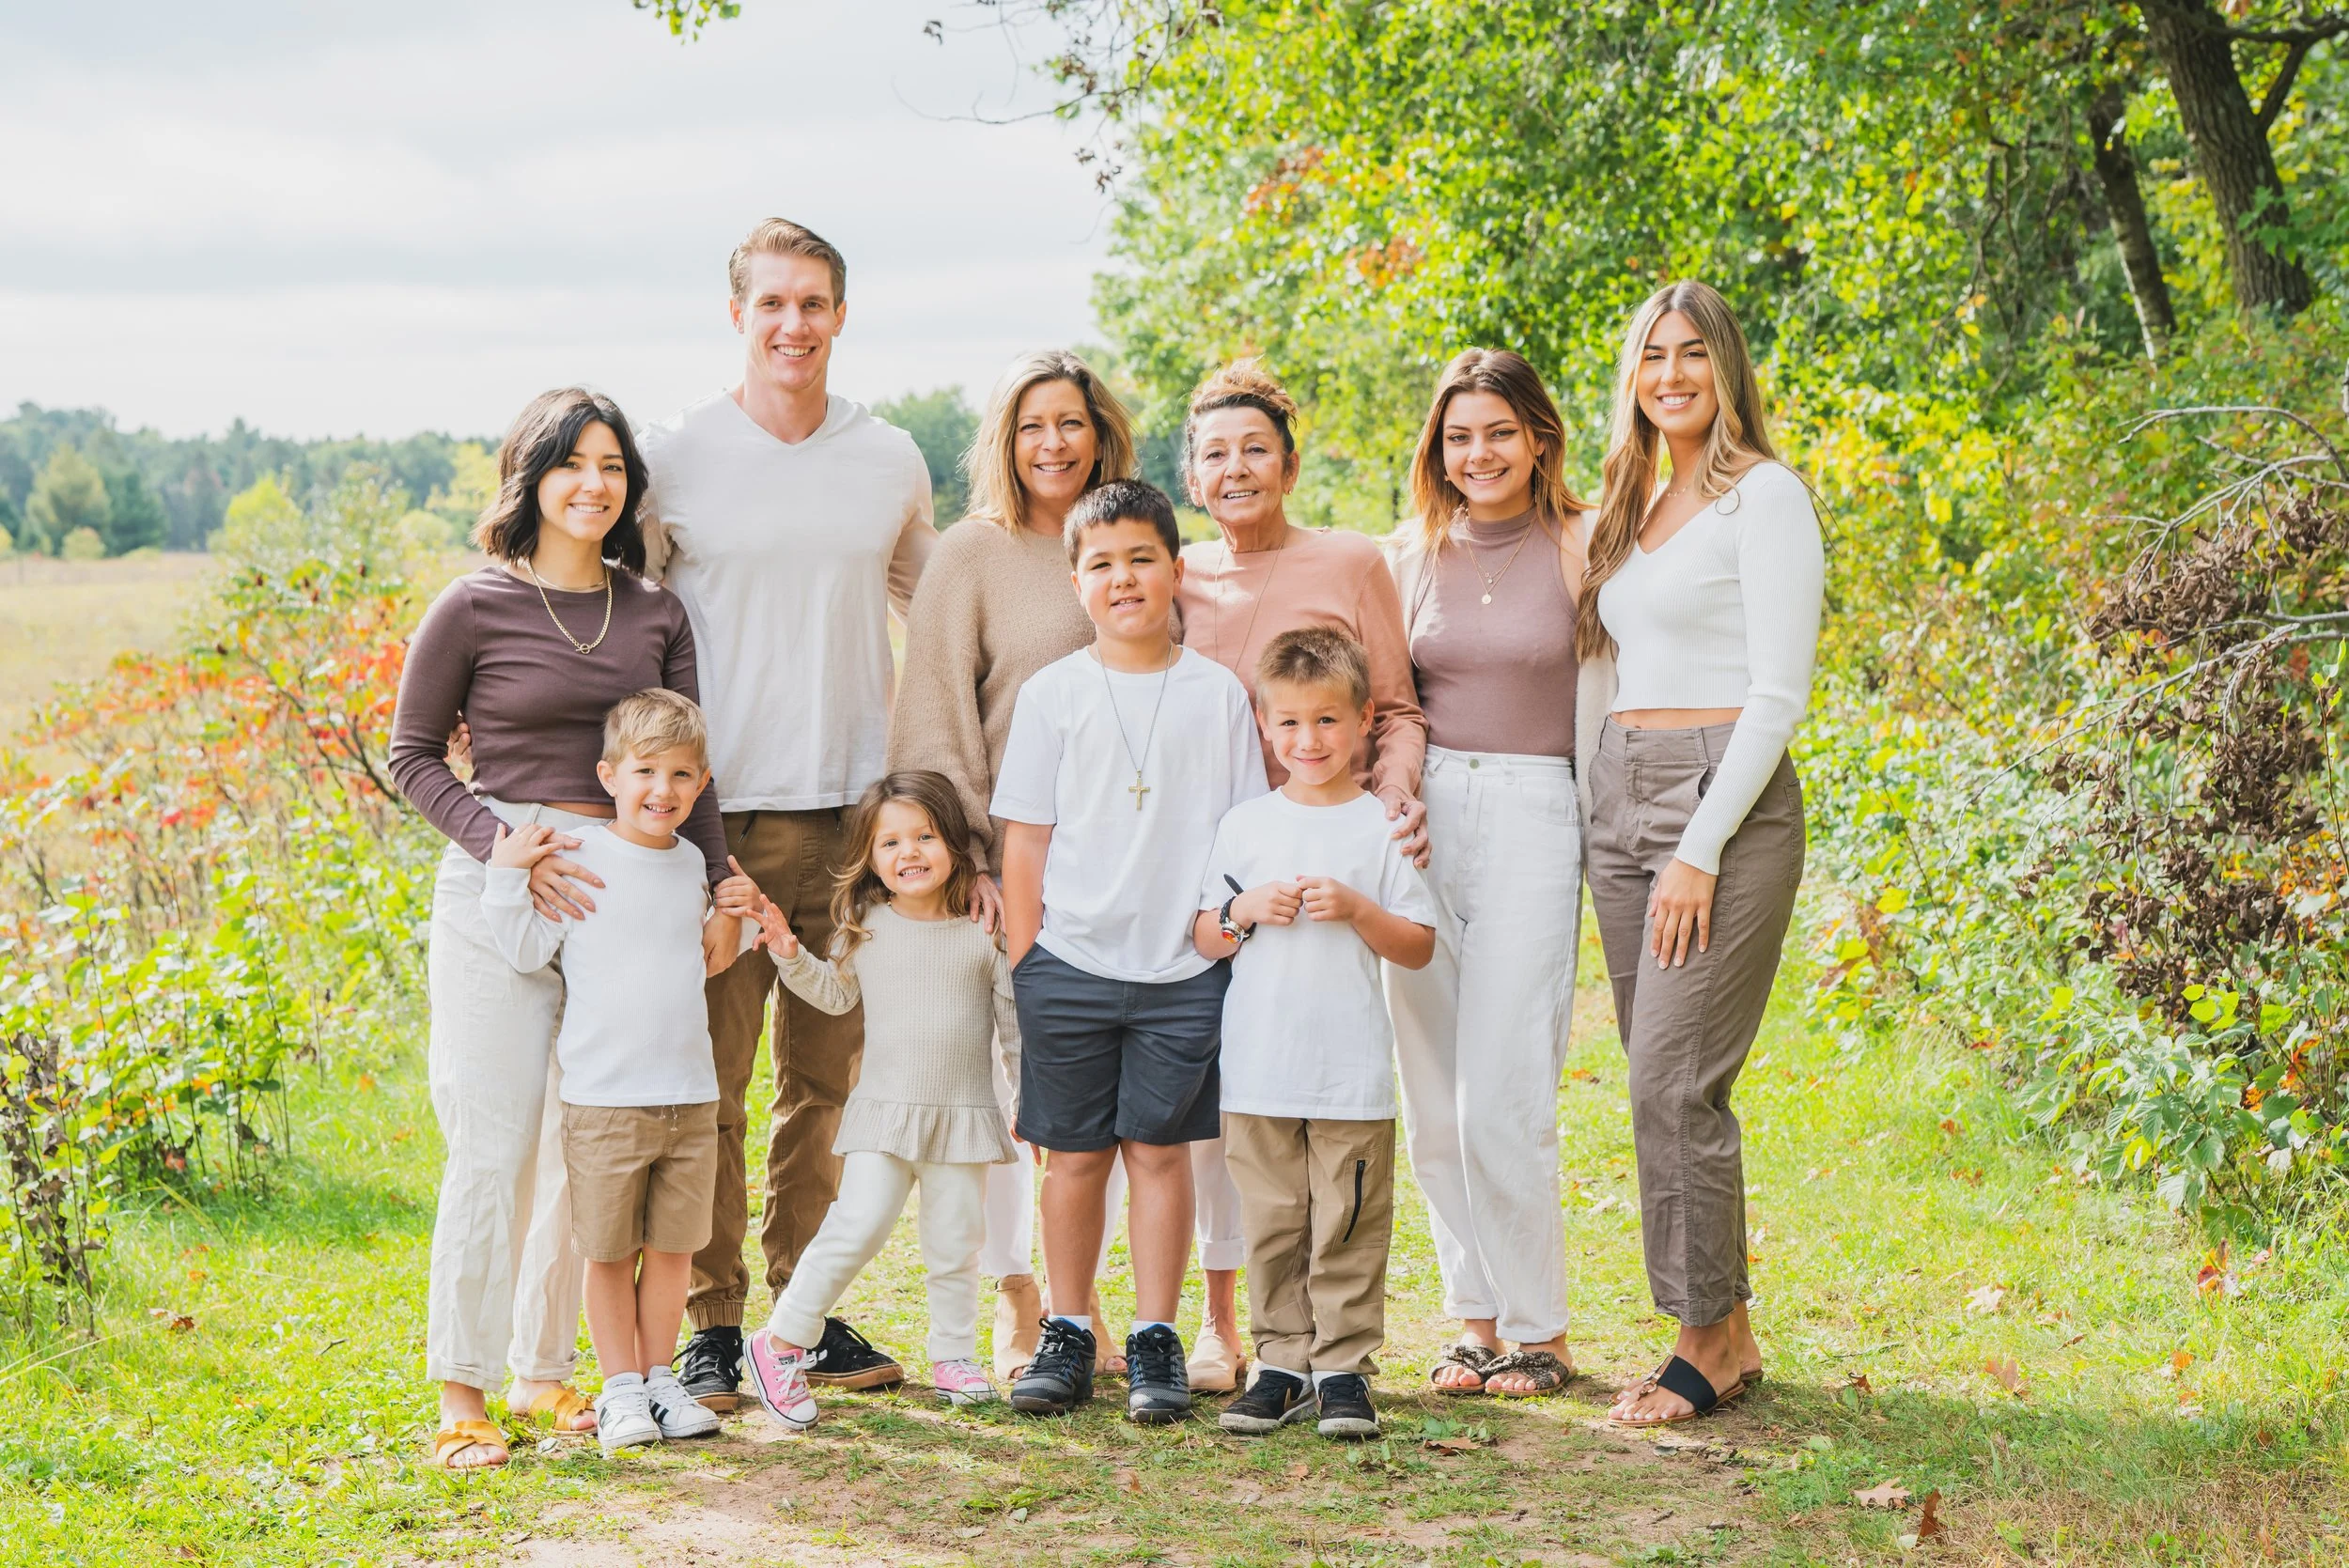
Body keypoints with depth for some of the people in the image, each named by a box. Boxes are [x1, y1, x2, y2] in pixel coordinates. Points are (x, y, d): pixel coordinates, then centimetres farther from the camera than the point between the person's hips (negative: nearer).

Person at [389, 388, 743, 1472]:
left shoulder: (655, 614, 9)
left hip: (625, 885, 4)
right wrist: (506, 847, -12)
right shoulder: (474, 609, -3)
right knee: (492, 1146, -5)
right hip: (498, 891, -4)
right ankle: (460, 1392, 5)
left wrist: (719, 886, 2)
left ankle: (544, 1371, 20)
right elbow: (412, 755, 2)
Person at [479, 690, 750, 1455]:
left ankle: (660, 1378, 22)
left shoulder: (691, 863, 10)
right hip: (604, 1099, -5)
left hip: (691, 1096, 5)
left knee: (672, 1246, 10)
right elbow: (527, 950, -11)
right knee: (610, 1252, 4)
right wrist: (507, 875, -20)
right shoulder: (577, 859, -8)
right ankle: (621, 1389, 14)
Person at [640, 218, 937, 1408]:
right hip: (717, 812, -3)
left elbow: (932, 608, 23)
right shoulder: (672, 460, 0)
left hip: (855, 814, 3)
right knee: (710, 1080, -3)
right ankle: (712, 1324, 6)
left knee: (827, 1077, 9)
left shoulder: (891, 462, 9)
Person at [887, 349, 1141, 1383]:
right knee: (1004, 1081, -1)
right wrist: (961, 853, -11)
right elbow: (933, 719, -3)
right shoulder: (970, 556, -1)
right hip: (1011, 859, -4)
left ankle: (1082, 1299, 18)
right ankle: (1016, 1308, 11)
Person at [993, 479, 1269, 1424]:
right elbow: (1025, 839, 5)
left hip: (1184, 968, 0)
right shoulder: (1053, 694, 4)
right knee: (1075, 1157, 6)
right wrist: (1025, 961, 1)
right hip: (1070, 965, 0)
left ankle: (1155, 1343, 11)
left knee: (1160, 1149, 3)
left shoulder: (1217, 695, 4)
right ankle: (1067, 1336, 18)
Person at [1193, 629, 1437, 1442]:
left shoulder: (1383, 827, 0)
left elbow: (1419, 947, 1)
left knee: (1349, 1226, 0)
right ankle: (1282, 1363, 16)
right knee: (1272, 1224, 7)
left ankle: (1344, 1368, 9)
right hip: (1258, 1069, 2)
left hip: (1352, 1071, -2)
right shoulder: (1244, 825, 8)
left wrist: (1356, 909, -14)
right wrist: (1245, 911, -7)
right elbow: (1204, 940, 12)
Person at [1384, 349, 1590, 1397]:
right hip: (1424, 818, 4)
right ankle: (1476, 1315, 16)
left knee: (1502, 1098, -9)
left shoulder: (1581, 547, 1)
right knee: (1432, 1100, 4)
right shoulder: (1413, 556, 12)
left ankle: (1537, 1330, 5)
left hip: (1534, 817, -4)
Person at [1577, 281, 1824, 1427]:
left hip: (1725, 800, -8)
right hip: (1620, 803, 8)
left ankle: (1710, 1340, 0)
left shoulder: (1764, 495, -6)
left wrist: (1702, 851, -16)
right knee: (1660, 1082, 6)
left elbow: (1778, 695, -12)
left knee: (1674, 1080, -11)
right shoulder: (1632, 507, 18)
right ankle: (1723, 1332, 15)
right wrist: (1598, 818, 13)